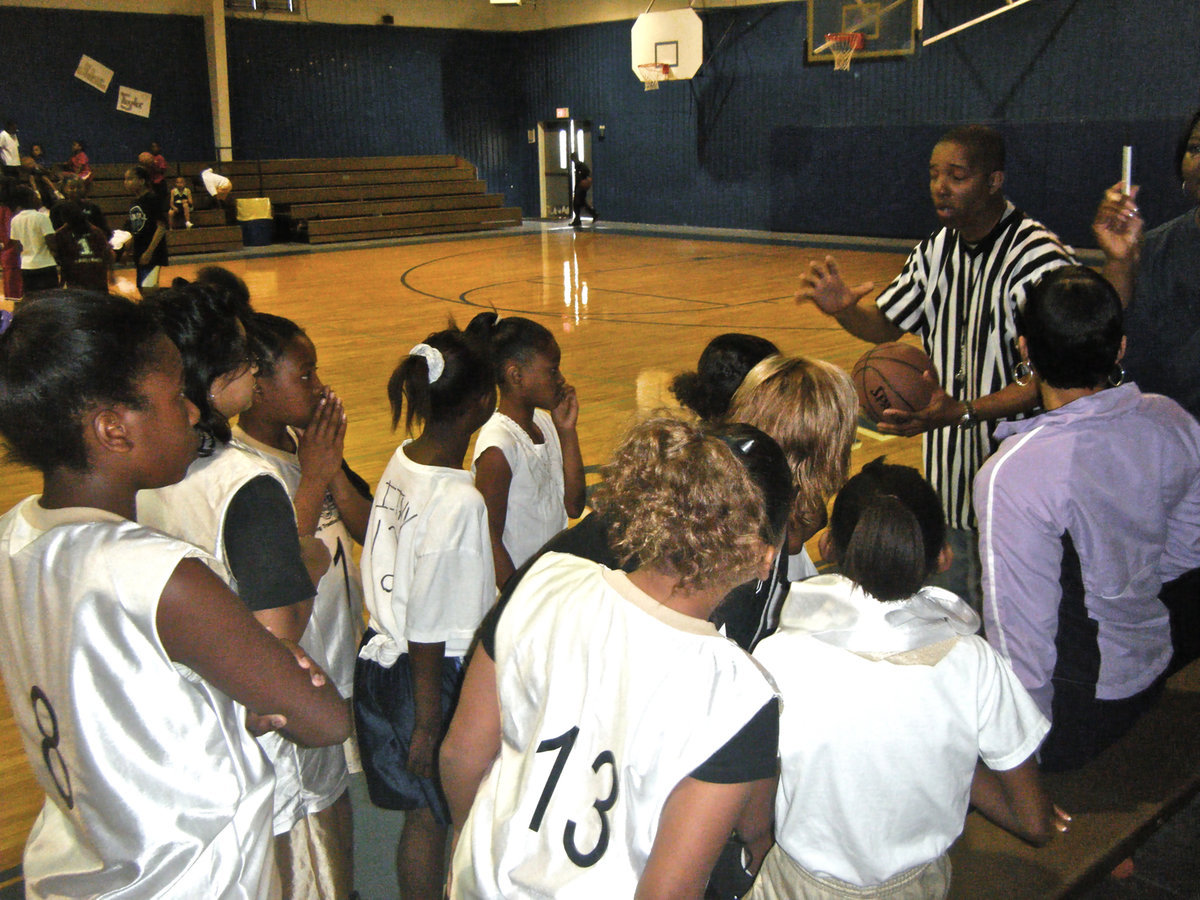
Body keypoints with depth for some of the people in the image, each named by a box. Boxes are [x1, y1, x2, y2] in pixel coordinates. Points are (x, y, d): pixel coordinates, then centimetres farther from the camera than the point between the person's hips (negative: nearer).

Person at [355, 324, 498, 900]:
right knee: (431, 815, 11)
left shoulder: (402, 462, -1)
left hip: (381, 657, 8)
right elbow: (427, 628, -21)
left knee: (423, 812, 22)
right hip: (428, 679, -8)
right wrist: (428, 724, -12)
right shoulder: (458, 501, -25)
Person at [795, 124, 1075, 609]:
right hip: (944, 482, 7)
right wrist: (842, 309, -9)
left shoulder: (1042, 260, -19)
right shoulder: (939, 247, 6)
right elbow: (884, 325, 12)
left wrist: (960, 413, -35)